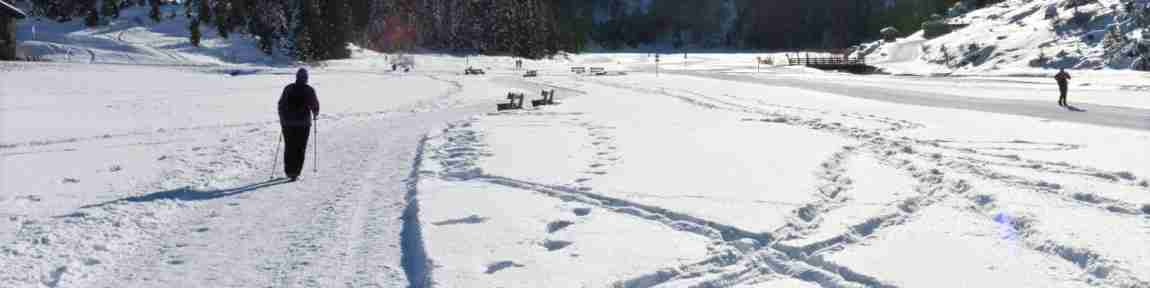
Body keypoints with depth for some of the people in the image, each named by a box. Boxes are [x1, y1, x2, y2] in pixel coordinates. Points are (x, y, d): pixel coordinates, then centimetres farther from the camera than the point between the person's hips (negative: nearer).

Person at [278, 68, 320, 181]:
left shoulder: (288, 89, 2)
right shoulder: (309, 90, -6)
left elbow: (281, 104, 5)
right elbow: (315, 105, -3)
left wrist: (282, 119, 18)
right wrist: (315, 114, 19)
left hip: (288, 122, 2)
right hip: (304, 123, -2)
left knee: (289, 148, 13)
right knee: (300, 149, 3)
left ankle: (289, 171, 13)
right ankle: (295, 173, -3)